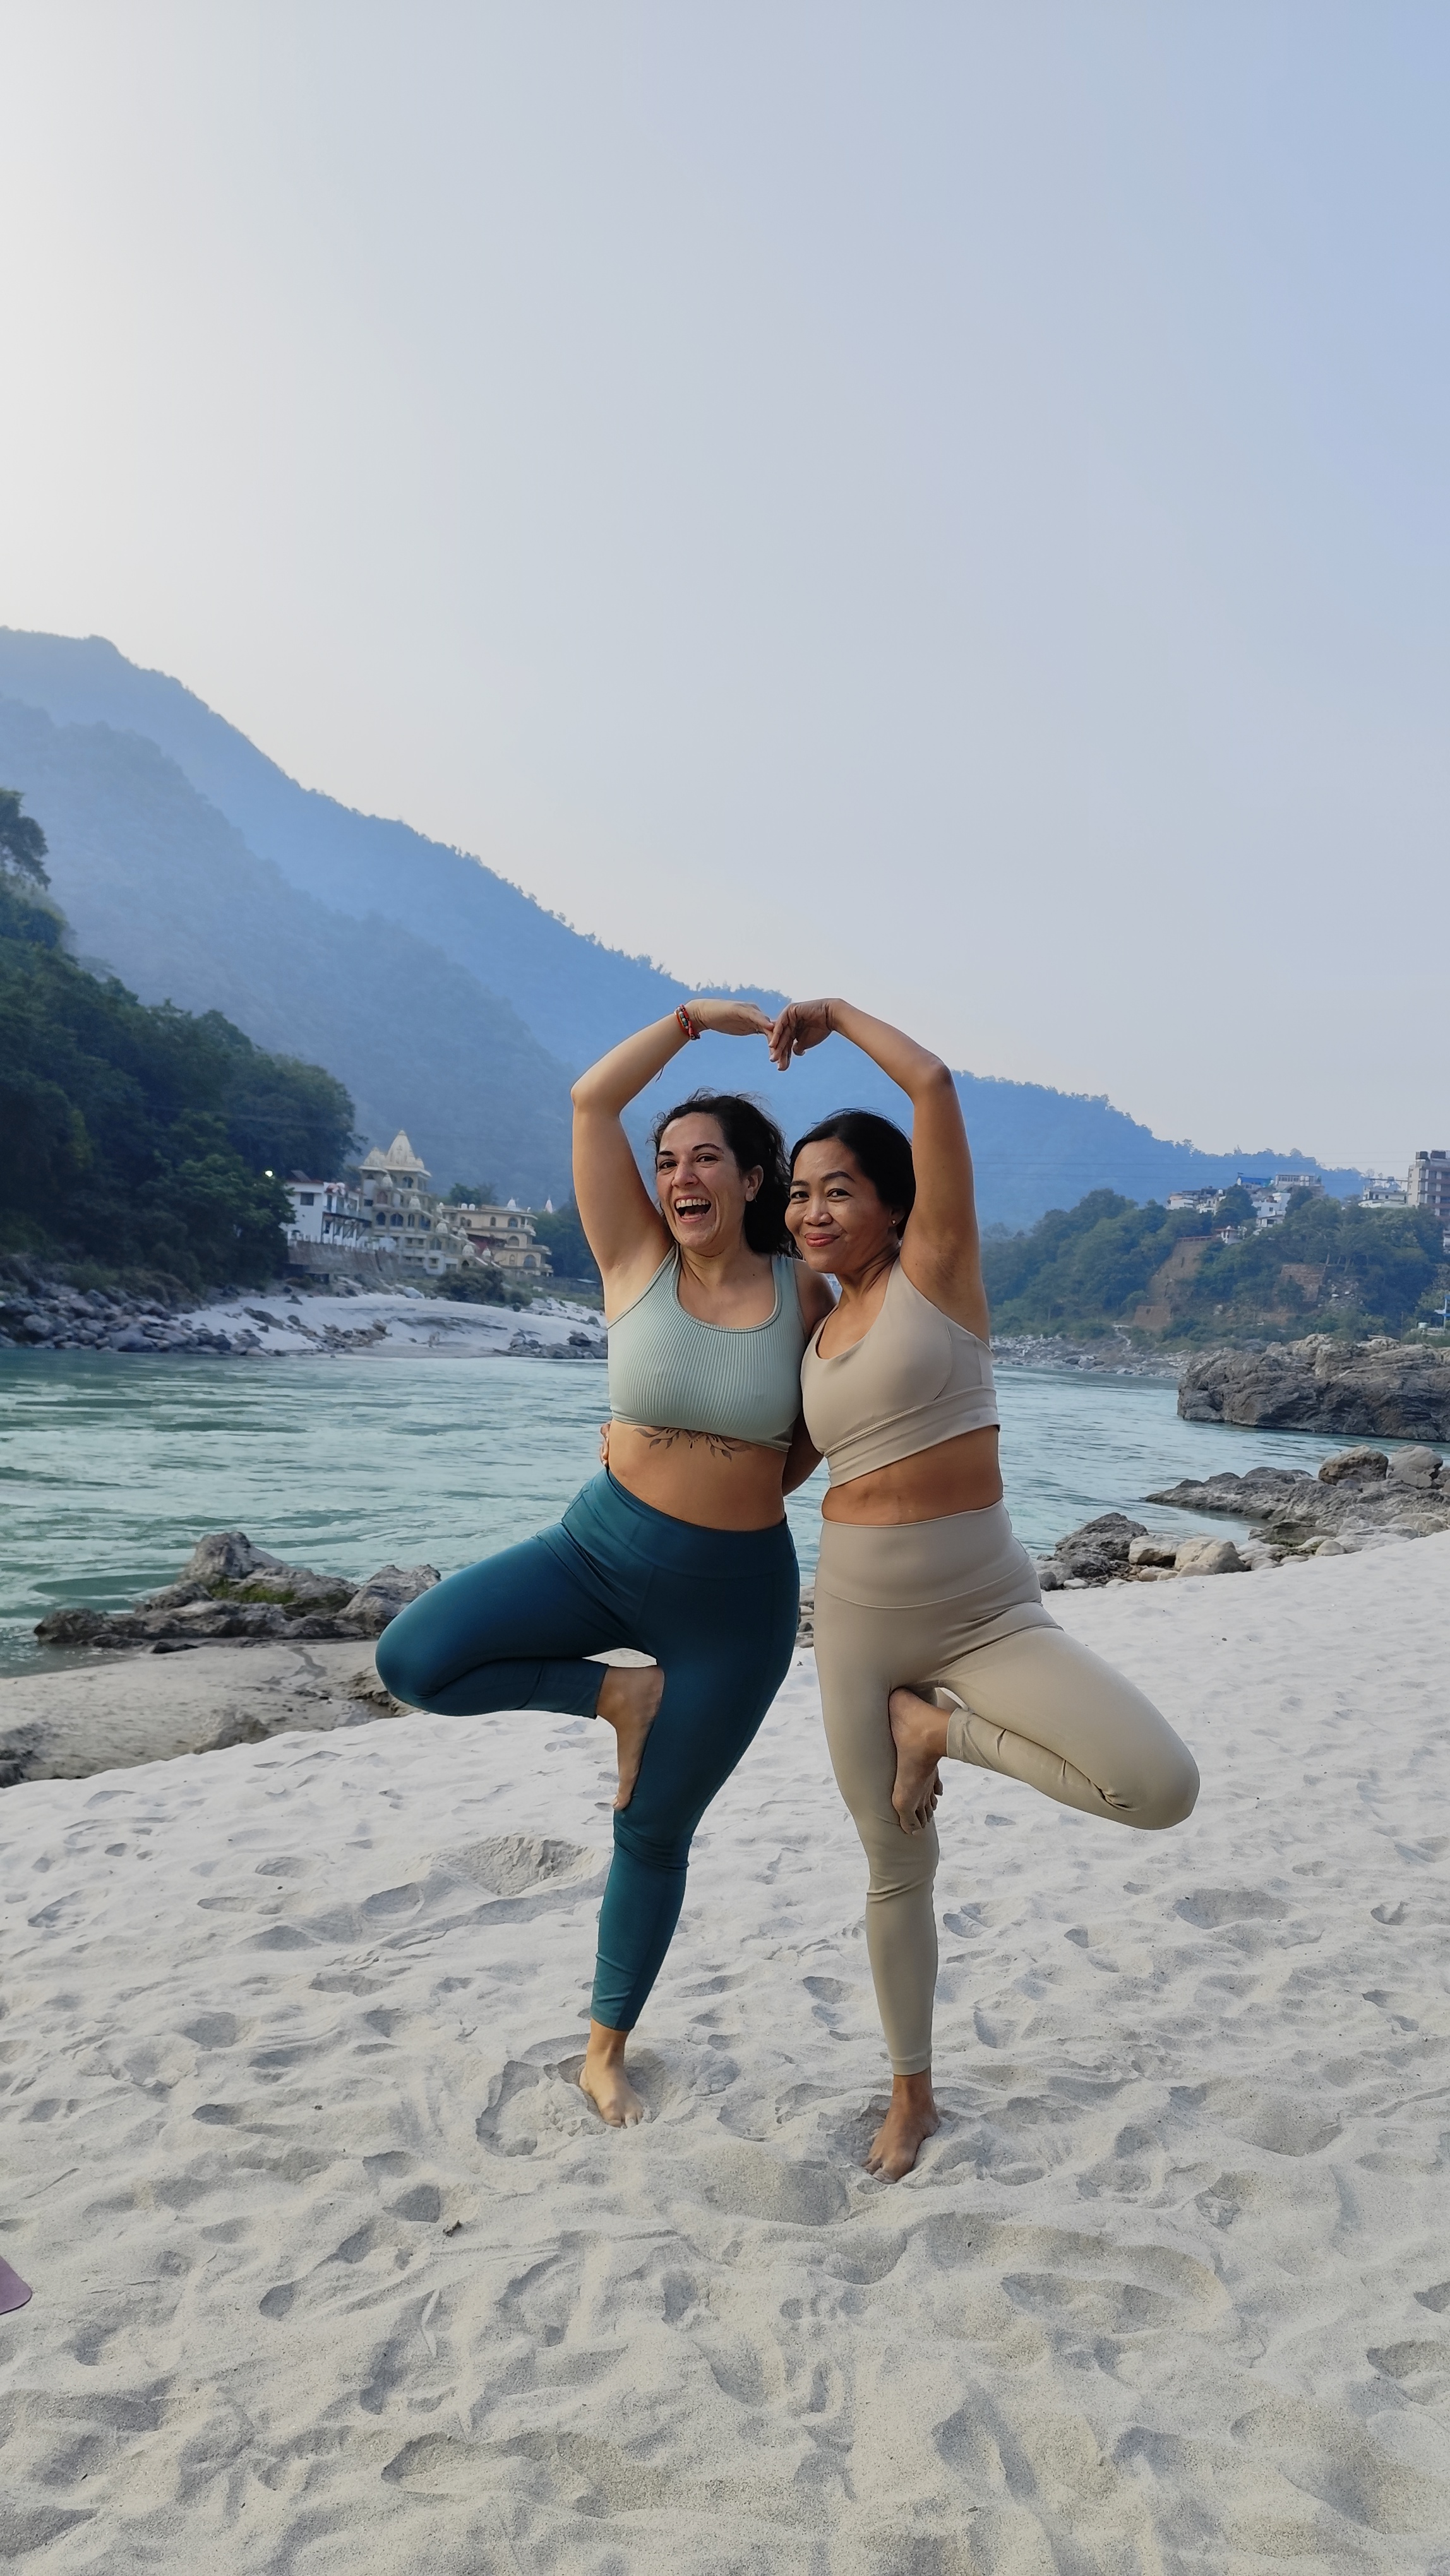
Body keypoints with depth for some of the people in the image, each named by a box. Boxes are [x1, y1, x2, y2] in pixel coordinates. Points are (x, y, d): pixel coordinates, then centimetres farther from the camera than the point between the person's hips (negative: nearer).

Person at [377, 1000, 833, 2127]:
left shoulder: (801, 1291, -4)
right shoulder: (638, 1261, -6)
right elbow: (592, 1100, -12)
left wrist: (760, 1482, 5)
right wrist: (692, 1018, -10)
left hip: (736, 1593, -1)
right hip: (603, 1548, 1)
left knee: (655, 1831, 12)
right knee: (415, 1659, -20)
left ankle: (607, 2050, 35)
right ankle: (618, 1694, 2)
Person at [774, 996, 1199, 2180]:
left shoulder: (935, 1268, -6)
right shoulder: (818, 1336, 11)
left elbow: (935, 1083, -15)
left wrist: (838, 1012, -1)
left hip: (990, 1611, -4)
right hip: (858, 1613, 4)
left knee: (1163, 1789, -25)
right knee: (896, 1868, 13)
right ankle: (913, 2093, 36)